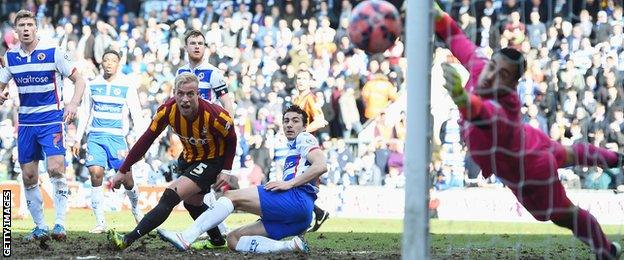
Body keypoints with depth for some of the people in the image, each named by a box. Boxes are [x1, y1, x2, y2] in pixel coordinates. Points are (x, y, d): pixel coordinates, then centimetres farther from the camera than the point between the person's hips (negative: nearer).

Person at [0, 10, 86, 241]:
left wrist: (73, 104, -21)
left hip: (52, 120, -5)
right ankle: (39, 228, 13)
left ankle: (60, 224, -17)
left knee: (56, 168, -20)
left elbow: (79, 79, -5)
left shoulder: (52, 52, -9)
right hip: (26, 122, 5)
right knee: (29, 176, 3)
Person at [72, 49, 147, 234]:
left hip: (117, 137, -2)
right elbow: (85, 114, 16)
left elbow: (136, 115, -1)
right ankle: (100, 221, -8)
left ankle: (135, 208, 30)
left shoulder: (127, 86, 0)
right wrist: (77, 139, 12)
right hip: (95, 136, 2)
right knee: (95, 173, -14)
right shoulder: (93, 85, 8)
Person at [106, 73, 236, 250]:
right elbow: (146, 139, -14)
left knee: (171, 196, -20)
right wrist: (124, 170, -14)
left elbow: (231, 140, -13)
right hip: (189, 158, 6)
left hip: (212, 160, -6)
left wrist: (226, 171, -16)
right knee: (192, 203, 22)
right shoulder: (167, 110, -21)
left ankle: (128, 240, -25)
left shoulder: (214, 116, -32)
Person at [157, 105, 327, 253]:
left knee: (231, 197, -11)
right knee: (233, 239, 1)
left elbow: (321, 166, -10)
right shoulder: (292, 149, 38)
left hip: (297, 198, -10)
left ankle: (186, 238, -24)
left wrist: (289, 183, -15)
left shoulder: (304, 139, 9)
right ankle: (292, 246, -17)